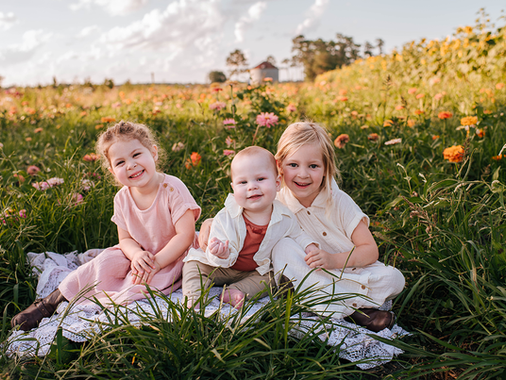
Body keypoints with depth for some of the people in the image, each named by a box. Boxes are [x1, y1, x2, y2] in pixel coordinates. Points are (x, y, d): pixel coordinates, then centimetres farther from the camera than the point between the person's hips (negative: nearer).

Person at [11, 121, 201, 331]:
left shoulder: (172, 189, -24)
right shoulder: (122, 198, -7)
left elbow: (185, 235, -23)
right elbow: (125, 238, 0)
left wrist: (156, 262, -28)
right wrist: (137, 254, -23)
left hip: (172, 257, -5)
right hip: (139, 254, 5)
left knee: (139, 282, -30)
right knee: (104, 263, -14)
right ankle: (52, 301, -2)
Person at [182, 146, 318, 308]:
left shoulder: (285, 218, -19)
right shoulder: (225, 218, -27)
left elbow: (297, 236, 4)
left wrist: (311, 248, -15)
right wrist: (222, 255, -50)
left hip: (257, 270, 3)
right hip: (224, 267, -2)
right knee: (195, 265, -16)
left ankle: (235, 291, -21)